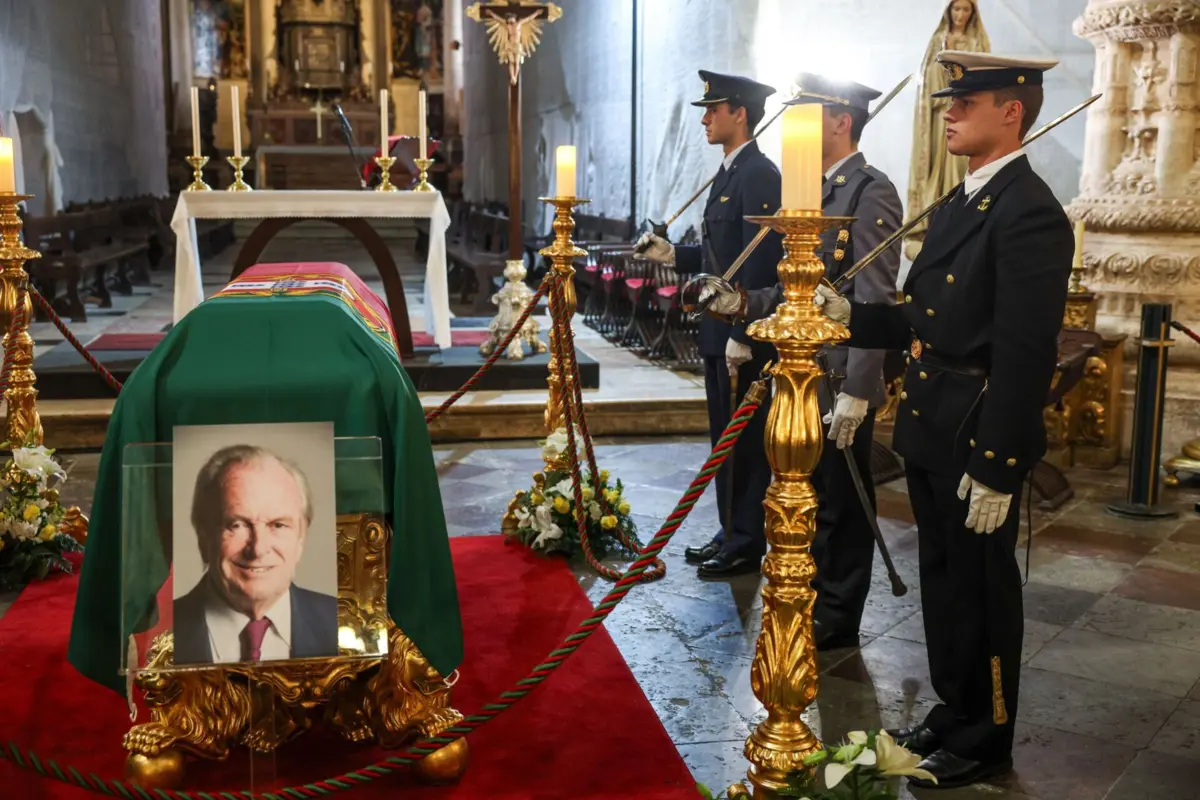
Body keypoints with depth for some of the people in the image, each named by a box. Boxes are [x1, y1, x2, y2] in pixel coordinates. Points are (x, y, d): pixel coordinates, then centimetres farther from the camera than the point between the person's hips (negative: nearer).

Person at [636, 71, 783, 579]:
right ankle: (730, 533, 27)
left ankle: (746, 546, 11)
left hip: (745, 336, -10)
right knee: (725, 437, 15)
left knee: (746, 439, 0)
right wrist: (673, 255, 6)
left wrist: (743, 336, -22)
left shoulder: (759, 175, -14)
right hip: (719, 330, 10)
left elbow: (760, 262, -20)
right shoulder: (729, 173, 16)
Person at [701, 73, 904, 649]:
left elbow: (874, 302, -20)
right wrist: (748, 304, 1)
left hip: (841, 383, -9)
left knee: (840, 504, 4)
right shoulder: (813, 190, 14)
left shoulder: (870, 193, -14)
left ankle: (836, 622, 18)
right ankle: (810, 599, 33)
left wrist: (856, 391, -23)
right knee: (809, 498, 18)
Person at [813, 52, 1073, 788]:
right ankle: (954, 711, 37)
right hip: (931, 434, 9)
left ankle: (985, 740, 24)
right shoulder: (960, 204, 13)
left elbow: (1024, 356, -22)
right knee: (943, 582, 20)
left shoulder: (1028, 212, -17)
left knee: (982, 591, 7)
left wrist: (996, 466, -22)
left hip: (979, 444, -9)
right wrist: (851, 315, 1)